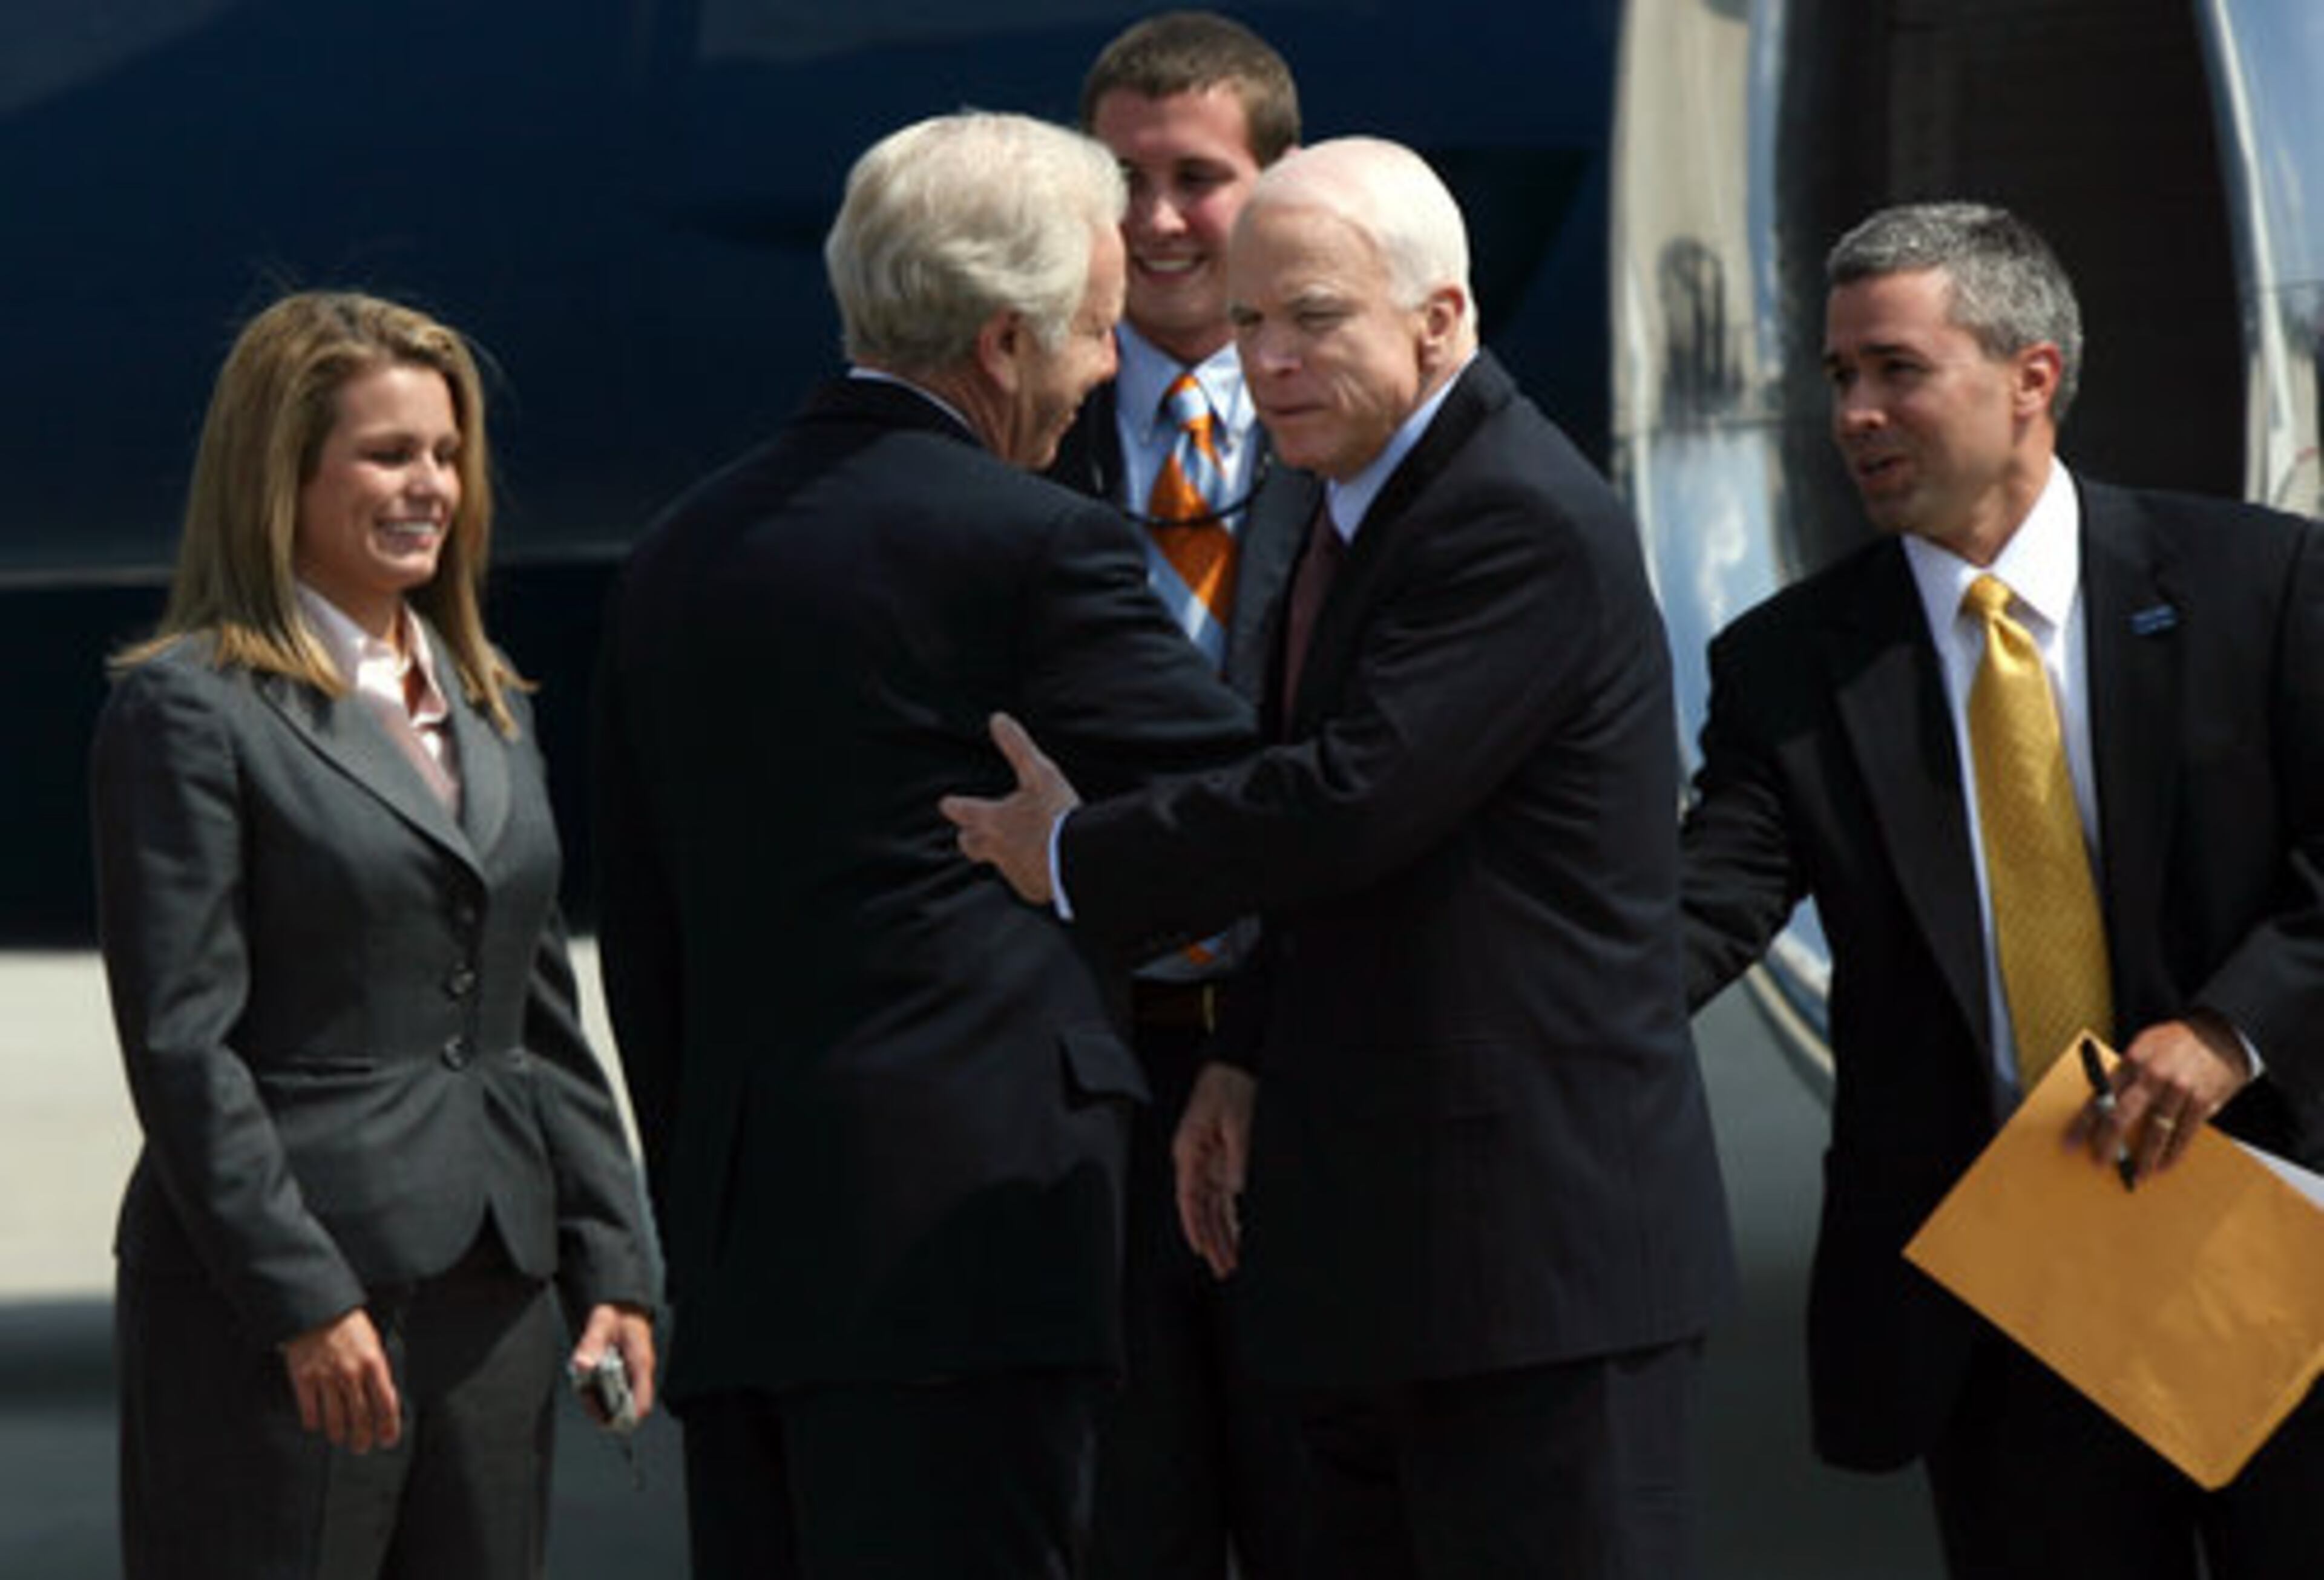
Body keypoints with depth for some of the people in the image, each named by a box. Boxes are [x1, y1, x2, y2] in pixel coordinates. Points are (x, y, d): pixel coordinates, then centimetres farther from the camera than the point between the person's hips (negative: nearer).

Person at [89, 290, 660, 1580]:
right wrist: (304, 1301, -16)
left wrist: (614, 1264, 11)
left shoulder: (489, 709, 17)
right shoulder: (188, 710, -5)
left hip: (488, 1300, 7)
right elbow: (182, 1045, -11)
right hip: (270, 1306, -7)